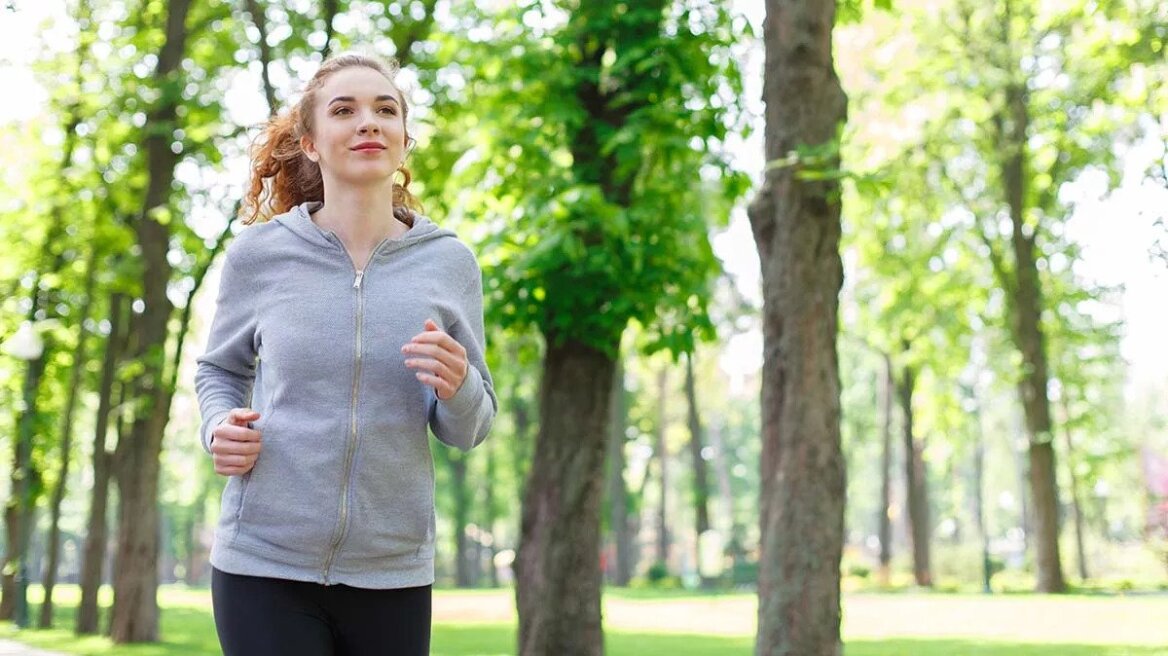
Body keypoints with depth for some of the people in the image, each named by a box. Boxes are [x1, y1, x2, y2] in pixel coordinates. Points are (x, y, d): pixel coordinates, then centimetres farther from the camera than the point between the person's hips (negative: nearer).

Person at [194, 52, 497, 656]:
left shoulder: (448, 263, 0)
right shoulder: (258, 253, -1)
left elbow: (468, 431, 6)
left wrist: (457, 386, -16)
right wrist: (219, 427, -5)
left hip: (392, 572, 1)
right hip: (262, 564, -1)